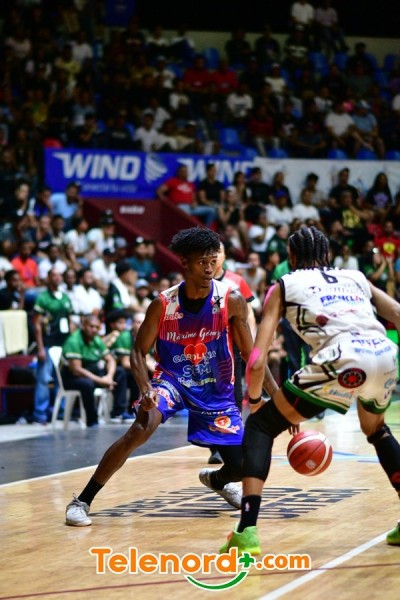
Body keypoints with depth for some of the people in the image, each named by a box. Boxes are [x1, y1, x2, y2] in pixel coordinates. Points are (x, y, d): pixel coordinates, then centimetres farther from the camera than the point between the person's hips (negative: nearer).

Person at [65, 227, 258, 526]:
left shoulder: (232, 300, -15)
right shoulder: (163, 304, -15)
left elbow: (250, 354, -8)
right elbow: (139, 351, -8)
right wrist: (146, 388, -27)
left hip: (217, 391, 2)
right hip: (172, 380, -2)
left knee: (242, 467, -1)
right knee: (141, 429, -30)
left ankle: (216, 479, 40)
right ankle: (82, 501, -21)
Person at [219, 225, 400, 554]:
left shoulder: (285, 286, 22)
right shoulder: (355, 277, 32)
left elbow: (257, 359, 13)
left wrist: (254, 401, 26)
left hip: (342, 359, -4)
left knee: (260, 424, 12)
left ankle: (247, 532, -2)